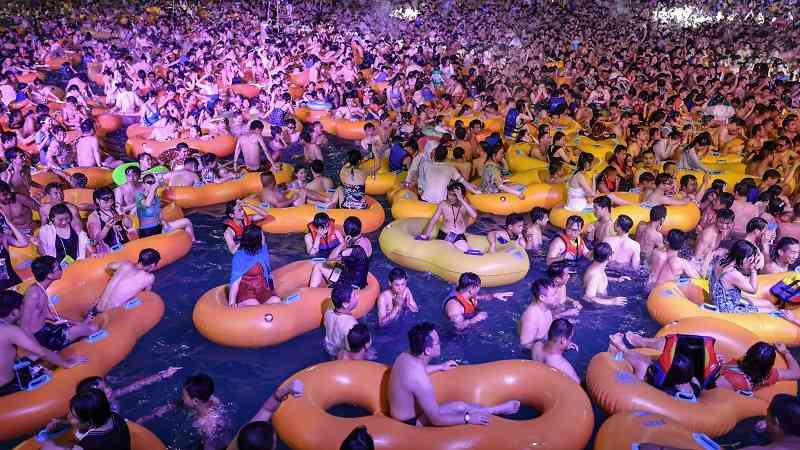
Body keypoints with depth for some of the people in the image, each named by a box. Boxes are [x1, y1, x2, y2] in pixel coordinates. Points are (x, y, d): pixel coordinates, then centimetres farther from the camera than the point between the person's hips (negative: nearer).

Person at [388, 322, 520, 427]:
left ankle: (495, 409, 29)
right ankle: (495, 410, 21)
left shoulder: (406, 356, -8)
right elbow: (436, 420, -28)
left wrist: (440, 367, 31)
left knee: (460, 406, 11)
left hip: (402, 415, 8)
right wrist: (468, 419, -16)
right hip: (411, 423, -8)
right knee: (460, 408, -3)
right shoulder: (421, 381, -35)